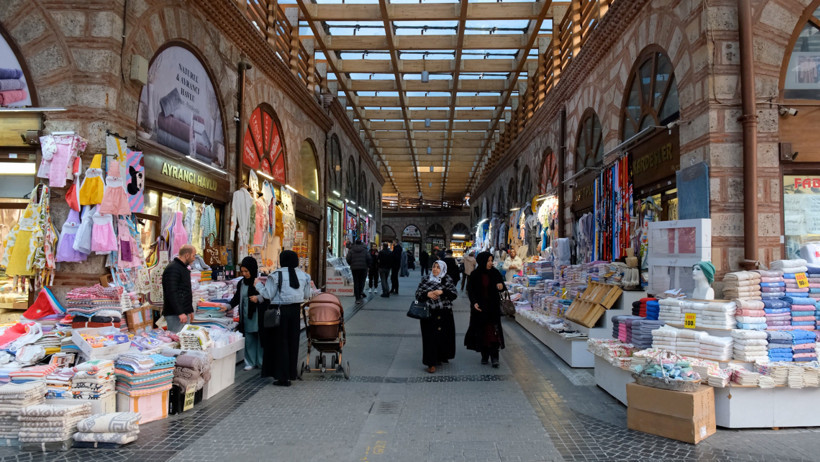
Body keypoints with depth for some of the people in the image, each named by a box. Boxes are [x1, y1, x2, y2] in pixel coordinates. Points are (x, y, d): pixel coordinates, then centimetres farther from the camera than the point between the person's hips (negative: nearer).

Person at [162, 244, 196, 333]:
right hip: (174, 314, -10)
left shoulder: (184, 268, 19)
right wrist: (180, 313, -25)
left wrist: (190, 310, 26)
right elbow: (171, 293, -22)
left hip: (183, 313, 10)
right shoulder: (172, 269, -13)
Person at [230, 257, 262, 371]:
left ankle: (261, 361, 16)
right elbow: (237, 298, 11)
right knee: (249, 339, 7)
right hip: (247, 316, 4)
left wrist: (259, 299, -20)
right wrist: (229, 305, -4)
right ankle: (250, 362, 16)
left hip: (258, 315, -4)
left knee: (260, 338, 4)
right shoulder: (241, 283, 7)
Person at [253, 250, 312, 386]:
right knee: (292, 342, 15)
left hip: (279, 311, -5)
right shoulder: (303, 275, 4)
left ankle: (283, 377, 4)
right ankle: (292, 373, 24)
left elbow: (268, 295, -13)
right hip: (295, 311, 5)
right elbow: (306, 296, 10)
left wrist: (258, 285, 4)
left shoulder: (276, 275, -12)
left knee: (280, 343, 3)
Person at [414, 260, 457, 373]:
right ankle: (431, 363, 2)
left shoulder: (447, 280, 4)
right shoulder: (425, 280, 7)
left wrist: (442, 292, -19)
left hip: (444, 313, 0)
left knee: (445, 335, 7)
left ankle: (442, 356, 30)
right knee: (430, 337, -4)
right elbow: (418, 294, 4)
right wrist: (427, 294, -14)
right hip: (429, 313, 0)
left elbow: (454, 294, -5)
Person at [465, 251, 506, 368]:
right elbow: (470, 290, -2)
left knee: (494, 330, -5)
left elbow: (501, 285, 7)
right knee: (482, 330, 4)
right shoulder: (475, 275, -4)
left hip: (493, 306, 0)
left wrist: (501, 287, -18)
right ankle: (484, 355, 15)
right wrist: (474, 302, -17)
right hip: (480, 306, 0)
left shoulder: (495, 273, 0)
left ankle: (494, 357, -2)